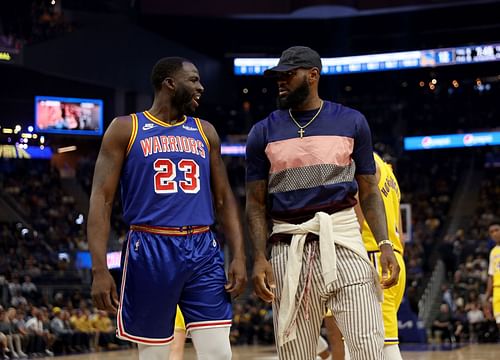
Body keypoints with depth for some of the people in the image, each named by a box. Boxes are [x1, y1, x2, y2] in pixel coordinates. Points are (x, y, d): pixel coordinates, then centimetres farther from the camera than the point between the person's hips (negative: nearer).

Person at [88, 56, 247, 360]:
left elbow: (224, 199, 15)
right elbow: (101, 199, -4)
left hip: (203, 251, 3)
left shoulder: (205, 132, 14)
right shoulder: (125, 129, 2)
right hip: (151, 250, -3)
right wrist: (100, 269, -14)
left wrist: (239, 256, 2)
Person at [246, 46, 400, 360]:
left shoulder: (352, 122, 8)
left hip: (343, 238, -1)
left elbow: (369, 192, 10)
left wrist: (385, 244, -4)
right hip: (290, 248, 1)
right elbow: (256, 203, 8)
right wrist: (260, 258, -5)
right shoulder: (264, 132, 9)